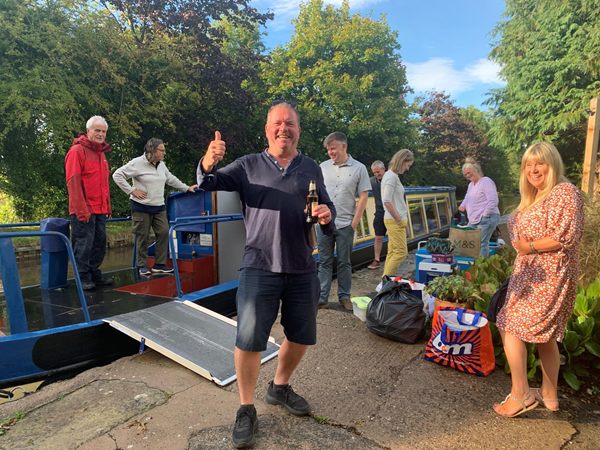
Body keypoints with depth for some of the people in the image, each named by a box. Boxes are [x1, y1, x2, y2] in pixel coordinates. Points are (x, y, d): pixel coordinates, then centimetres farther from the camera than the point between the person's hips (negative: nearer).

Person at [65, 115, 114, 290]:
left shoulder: (101, 153, 17)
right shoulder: (77, 150, -7)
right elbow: (73, 182, -14)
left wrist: (108, 206, 17)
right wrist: (81, 209, -19)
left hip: (100, 210, 8)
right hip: (84, 210, -8)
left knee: (100, 243, 12)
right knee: (84, 245, -3)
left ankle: (95, 275, 22)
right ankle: (84, 279, 6)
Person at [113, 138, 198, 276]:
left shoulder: (161, 165, 11)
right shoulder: (137, 163, -10)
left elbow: (171, 179, 25)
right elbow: (117, 175, -9)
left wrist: (187, 188, 23)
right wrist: (131, 190, -13)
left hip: (159, 207, 6)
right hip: (141, 207, -6)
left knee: (164, 232, 0)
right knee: (143, 236, 1)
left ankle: (159, 264, 10)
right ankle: (142, 266, 14)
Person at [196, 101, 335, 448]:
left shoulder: (311, 168, 11)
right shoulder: (249, 165, 4)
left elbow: (327, 207, 13)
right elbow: (211, 183, -7)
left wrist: (327, 216, -12)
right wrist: (209, 165, -30)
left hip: (302, 268, 4)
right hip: (260, 267, -3)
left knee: (302, 336, 14)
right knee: (249, 339, -3)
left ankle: (280, 387, 40)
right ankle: (247, 410, 19)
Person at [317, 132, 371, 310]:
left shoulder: (359, 168, -1)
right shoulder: (323, 167, 7)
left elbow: (363, 197, -1)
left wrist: (354, 224, -6)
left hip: (345, 225, -2)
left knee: (344, 263, 9)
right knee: (324, 262, 6)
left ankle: (344, 296, 23)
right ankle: (322, 298, 12)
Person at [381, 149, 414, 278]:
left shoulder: (392, 175, 16)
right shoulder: (392, 176, -15)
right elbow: (387, 201, -23)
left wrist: (402, 217, 17)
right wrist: (399, 220, -15)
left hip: (394, 220, 10)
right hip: (395, 221, -10)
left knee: (392, 252, 12)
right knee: (401, 252, -7)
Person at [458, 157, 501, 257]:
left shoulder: (486, 181, -9)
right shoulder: (471, 184, 20)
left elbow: (493, 201, -16)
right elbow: (467, 199, 31)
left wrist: (484, 215, -17)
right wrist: (463, 205, 8)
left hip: (486, 219, -9)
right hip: (473, 220, 9)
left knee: (482, 243, -9)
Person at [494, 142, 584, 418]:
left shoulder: (565, 193, -13)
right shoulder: (535, 196, 17)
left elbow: (567, 236, -22)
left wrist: (530, 246, -18)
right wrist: (519, 243, 12)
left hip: (546, 278, -10)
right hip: (531, 274, 10)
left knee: (509, 327, -7)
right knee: (545, 334, 17)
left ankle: (520, 395, 3)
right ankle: (549, 394, 31)